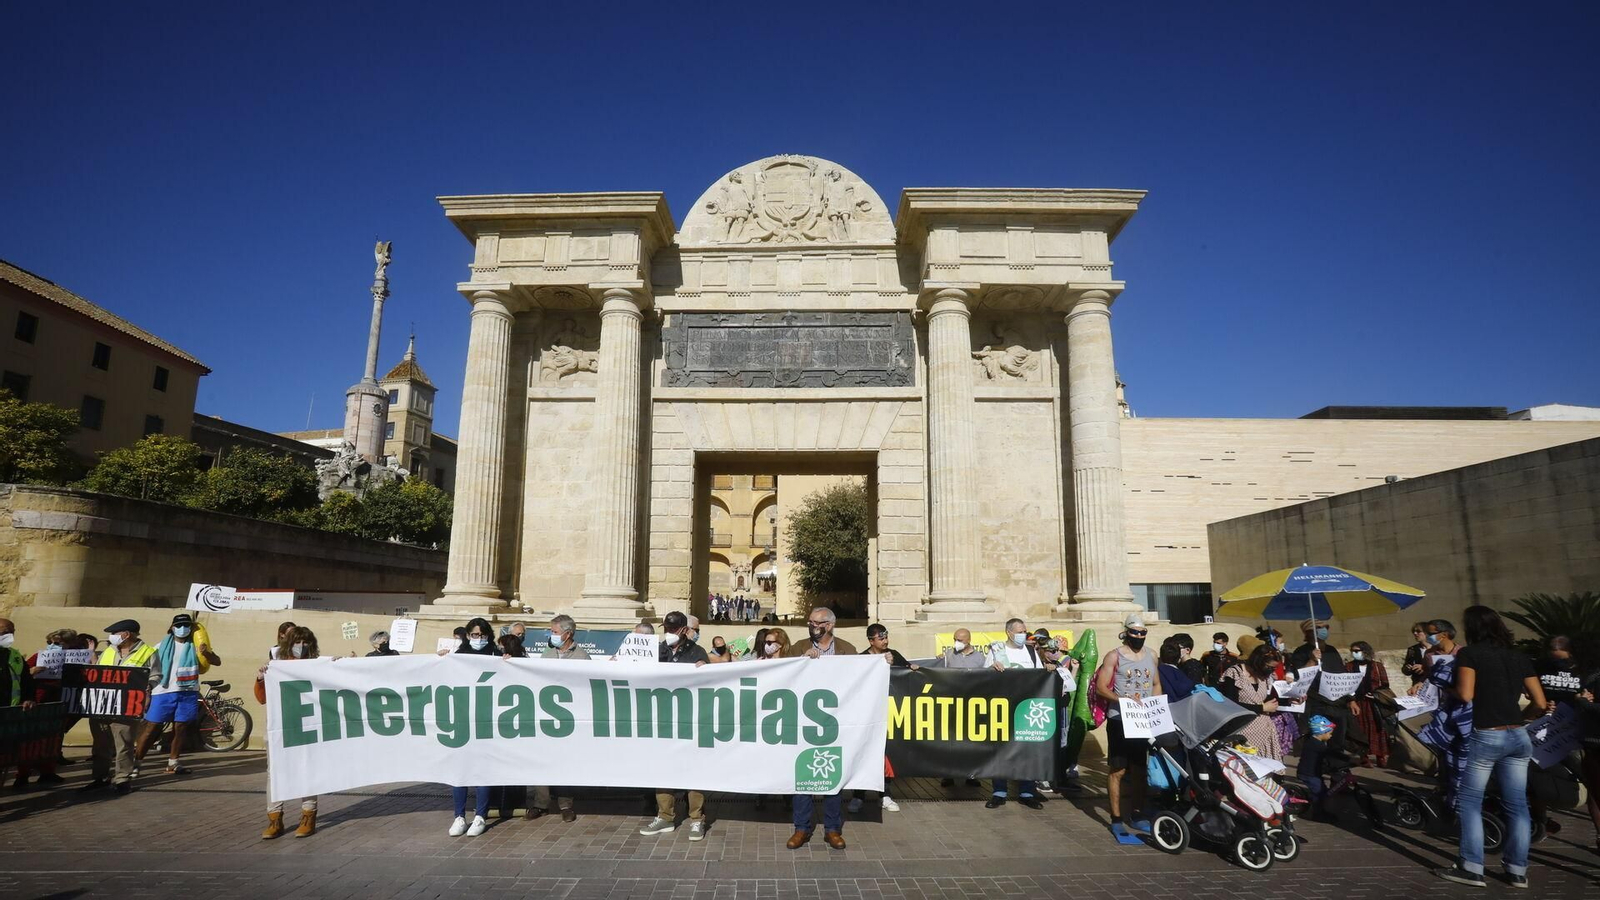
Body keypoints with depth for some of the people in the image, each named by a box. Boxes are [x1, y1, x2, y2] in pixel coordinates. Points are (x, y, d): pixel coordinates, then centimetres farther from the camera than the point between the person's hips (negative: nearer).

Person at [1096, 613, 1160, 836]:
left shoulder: (1151, 655, 11)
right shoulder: (1114, 656, -6)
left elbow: (1156, 685, 19)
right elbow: (1100, 688, -10)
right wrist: (1123, 699, -24)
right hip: (1119, 720, -5)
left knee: (1141, 769, 13)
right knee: (1118, 770, -2)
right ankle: (1116, 818, 5)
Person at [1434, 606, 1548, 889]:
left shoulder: (1469, 653, -5)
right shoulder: (1519, 657, 10)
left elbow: (1465, 695, -14)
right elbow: (1541, 704, 10)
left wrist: (1449, 687, 6)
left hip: (1486, 737, -5)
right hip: (1518, 737, 5)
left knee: (1469, 802, 4)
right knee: (1516, 804, 11)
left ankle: (1472, 868, 3)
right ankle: (1517, 871, 16)